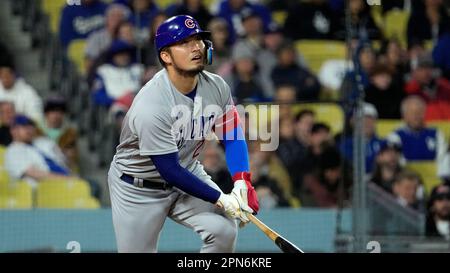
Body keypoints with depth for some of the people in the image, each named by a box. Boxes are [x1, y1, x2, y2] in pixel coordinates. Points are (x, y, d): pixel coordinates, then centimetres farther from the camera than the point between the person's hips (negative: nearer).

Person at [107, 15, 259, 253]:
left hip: (187, 173, 5)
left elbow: (232, 136, 1)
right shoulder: (151, 106, -31)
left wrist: (242, 182, -17)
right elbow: (170, 171, -28)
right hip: (139, 188, -5)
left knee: (223, 229, -18)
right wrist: (221, 199, -28)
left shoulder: (216, 87, -11)